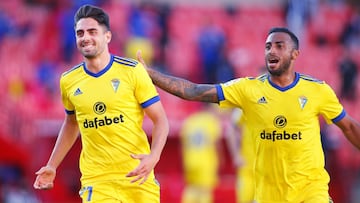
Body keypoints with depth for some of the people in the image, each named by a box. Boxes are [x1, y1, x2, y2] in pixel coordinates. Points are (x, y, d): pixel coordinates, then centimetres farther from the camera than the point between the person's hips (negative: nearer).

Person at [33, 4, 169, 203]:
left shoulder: (132, 70, -5)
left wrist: (153, 157, -20)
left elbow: (160, 120, -3)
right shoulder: (68, 81, 5)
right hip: (96, 181, 1)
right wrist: (52, 166, 18)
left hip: (137, 176, -1)